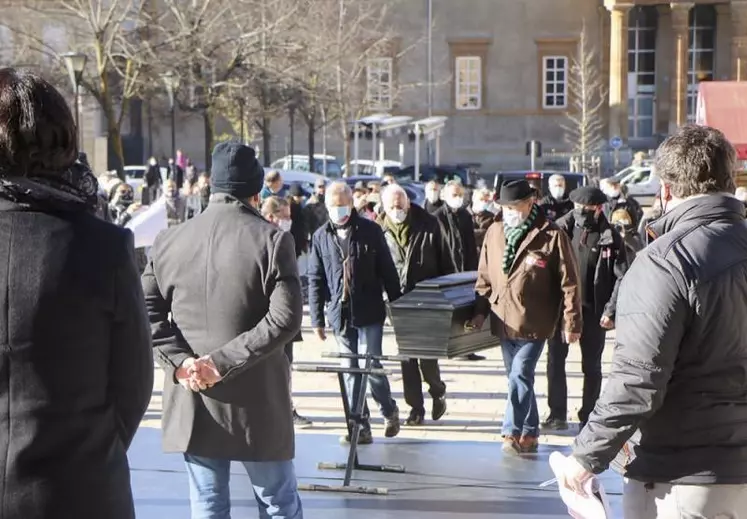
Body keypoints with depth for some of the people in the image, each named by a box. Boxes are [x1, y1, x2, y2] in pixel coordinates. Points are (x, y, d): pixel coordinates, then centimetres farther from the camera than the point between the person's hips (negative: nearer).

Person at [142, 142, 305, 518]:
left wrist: (179, 361, -8)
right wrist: (224, 360, -17)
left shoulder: (169, 240, 3)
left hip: (193, 401, 3)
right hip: (256, 402, -3)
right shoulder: (271, 239, -8)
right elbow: (286, 318, -18)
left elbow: (147, 311, -1)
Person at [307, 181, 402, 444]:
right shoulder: (321, 237, 5)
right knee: (350, 371, 6)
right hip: (339, 314, 3)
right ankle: (360, 427, 12)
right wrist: (317, 319, 3)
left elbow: (388, 271, 2)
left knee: (371, 365, -5)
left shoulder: (370, 231, 0)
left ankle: (389, 410, 20)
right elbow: (315, 280, 6)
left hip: (369, 313, -2)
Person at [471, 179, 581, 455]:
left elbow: (569, 283, -9)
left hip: (534, 323, -6)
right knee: (518, 378, 14)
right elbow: (485, 277, 13)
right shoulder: (494, 232, 5)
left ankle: (513, 433, -5)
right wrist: (481, 310, 7)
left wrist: (572, 322, -9)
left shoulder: (552, 236, -10)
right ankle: (529, 434, 25)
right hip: (504, 321, 6)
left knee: (520, 376, -13)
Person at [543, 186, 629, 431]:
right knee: (555, 360, 4)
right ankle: (557, 415, 14)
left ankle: (588, 417, 18)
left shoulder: (610, 238, -4)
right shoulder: (562, 229, -1)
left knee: (591, 366, 8)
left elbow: (621, 277, -5)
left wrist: (610, 311, -13)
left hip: (593, 310, -2)